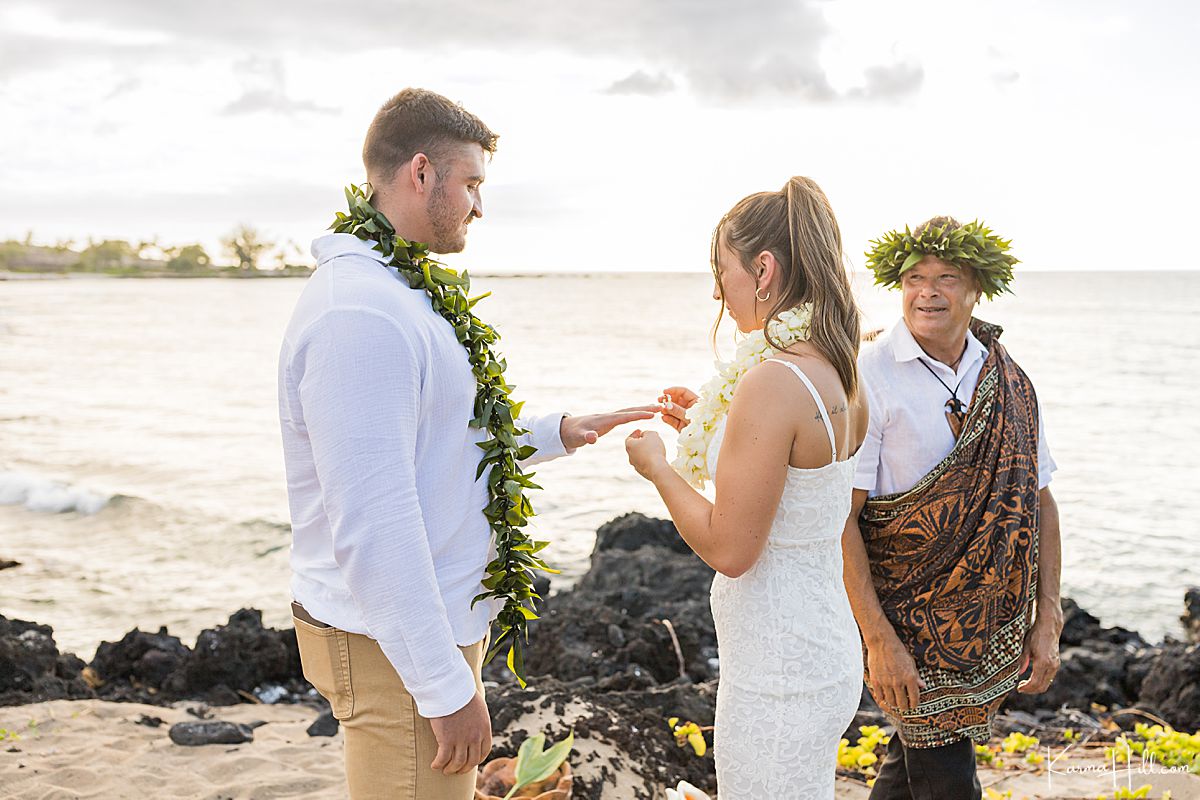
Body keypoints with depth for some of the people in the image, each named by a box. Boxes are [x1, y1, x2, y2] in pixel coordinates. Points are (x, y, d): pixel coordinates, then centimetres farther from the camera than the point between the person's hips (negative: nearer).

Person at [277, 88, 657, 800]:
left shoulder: (403, 293, 12)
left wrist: (557, 433, 14)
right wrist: (445, 687, -24)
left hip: (438, 624, 10)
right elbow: (371, 528, -27)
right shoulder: (361, 312, -23)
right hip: (399, 654, -10)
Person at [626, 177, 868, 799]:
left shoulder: (772, 380, -23)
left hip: (779, 676, -10)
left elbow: (729, 549, -22)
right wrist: (707, 428, 15)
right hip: (825, 649, 10)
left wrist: (656, 467, -7)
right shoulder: (838, 374, 5)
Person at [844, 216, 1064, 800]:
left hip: (992, 623, 5)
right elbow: (839, 518, -15)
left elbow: (1038, 499, 9)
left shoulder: (1009, 383, 4)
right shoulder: (868, 379, -13)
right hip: (908, 618, -5)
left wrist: (1047, 619, 4)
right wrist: (878, 640, -19)